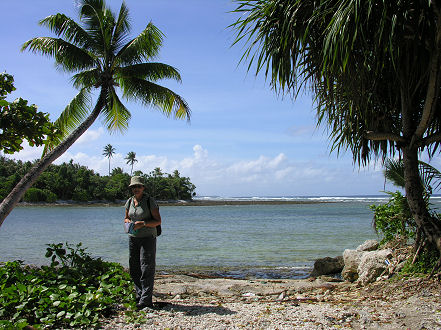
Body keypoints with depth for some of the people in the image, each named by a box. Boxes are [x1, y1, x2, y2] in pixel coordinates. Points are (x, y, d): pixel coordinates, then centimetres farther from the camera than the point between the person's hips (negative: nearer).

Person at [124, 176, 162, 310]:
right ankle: (139, 296, 19)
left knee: (146, 269, -8)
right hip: (133, 238, 6)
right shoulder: (129, 201, 9)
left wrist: (143, 223, -21)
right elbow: (126, 218, 22)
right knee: (134, 269, 7)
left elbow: (158, 221, -8)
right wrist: (129, 222, -2)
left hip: (147, 237, -6)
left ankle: (146, 301, -7)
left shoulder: (150, 201, -7)